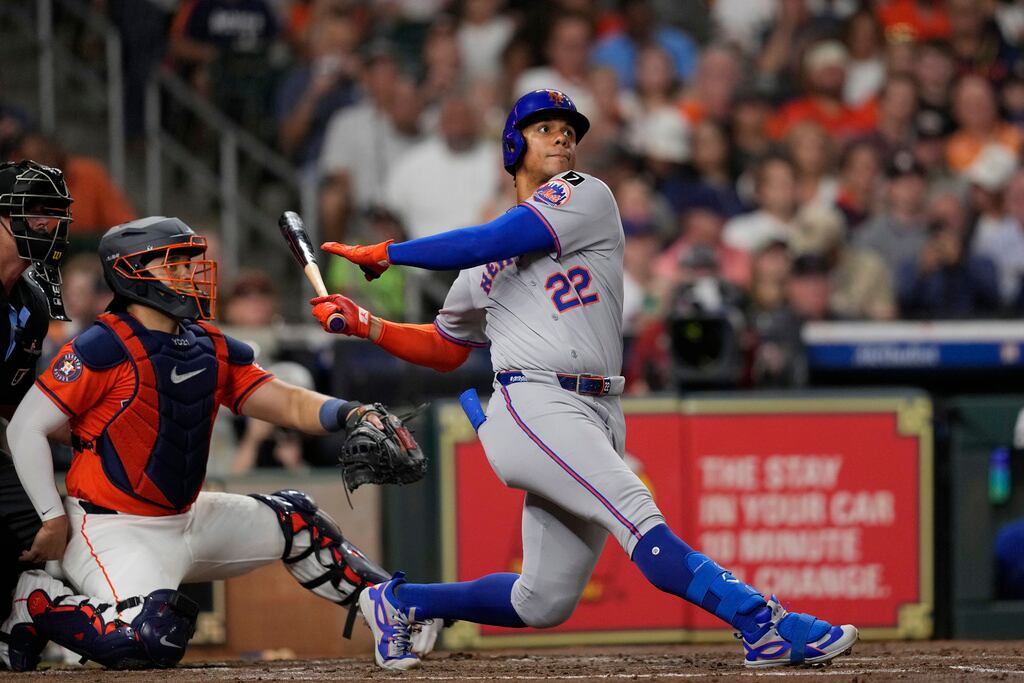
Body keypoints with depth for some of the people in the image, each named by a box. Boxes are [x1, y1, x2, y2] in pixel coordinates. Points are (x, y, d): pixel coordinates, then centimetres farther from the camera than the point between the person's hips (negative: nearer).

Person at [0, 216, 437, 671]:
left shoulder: (211, 348, 7)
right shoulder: (104, 348, -16)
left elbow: (286, 403, 2)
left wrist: (350, 415, -18)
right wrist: (53, 520, -17)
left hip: (185, 521, 8)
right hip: (112, 529, -8)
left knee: (293, 519, 14)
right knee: (152, 640, -29)